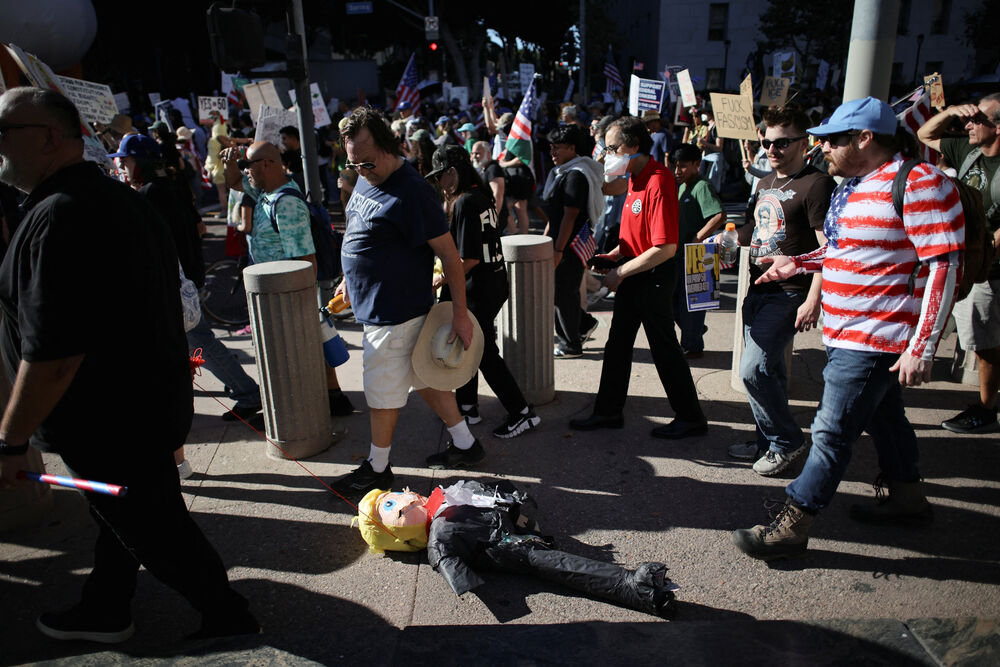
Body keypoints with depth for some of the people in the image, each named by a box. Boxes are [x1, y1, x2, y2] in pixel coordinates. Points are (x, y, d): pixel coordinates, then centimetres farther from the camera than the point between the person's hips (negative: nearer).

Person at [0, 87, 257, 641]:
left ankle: (231, 622, 24)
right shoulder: (120, 198, 8)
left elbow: (51, 353, -29)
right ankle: (104, 614, 45)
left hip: (107, 424, -10)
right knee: (126, 516, 24)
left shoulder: (59, 217, -25)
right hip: (150, 403, 10)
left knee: (157, 531, 8)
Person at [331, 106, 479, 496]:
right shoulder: (367, 180, 7)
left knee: (382, 390, 6)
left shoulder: (411, 192, -21)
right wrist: (350, 279, 24)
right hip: (377, 305, 9)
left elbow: (449, 254, -20)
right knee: (424, 378, 17)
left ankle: (377, 468, 25)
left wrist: (460, 314, -20)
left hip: (396, 313, -9)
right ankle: (465, 444, 31)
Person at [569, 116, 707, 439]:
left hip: (654, 276, -9)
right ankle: (609, 411, 26)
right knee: (617, 346, 14)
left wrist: (621, 273, -21)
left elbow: (666, 247, -28)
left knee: (664, 349, 3)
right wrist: (615, 254, 6)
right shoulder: (636, 177, 8)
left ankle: (691, 417, 20)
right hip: (632, 273, 9)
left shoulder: (658, 182, -23)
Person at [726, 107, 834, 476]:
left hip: (789, 293, -8)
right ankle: (768, 441, 26)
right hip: (758, 289, 8)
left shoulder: (816, 184, -10)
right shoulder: (765, 183, 16)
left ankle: (786, 440, 7)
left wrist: (813, 300, -22)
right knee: (768, 370, 13)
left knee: (753, 370, -13)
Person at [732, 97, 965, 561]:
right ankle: (906, 499, 42)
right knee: (882, 418, 23)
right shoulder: (853, 184, 12)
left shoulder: (918, 183, -18)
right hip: (847, 333, 10)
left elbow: (944, 268, -21)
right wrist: (798, 264, 11)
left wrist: (921, 348, -24)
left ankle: (791, 527, 4)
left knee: (832, 433, -5)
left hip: (875, 339, -9)